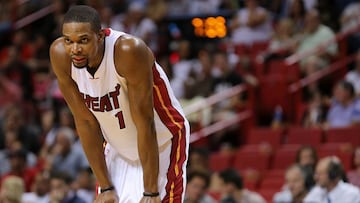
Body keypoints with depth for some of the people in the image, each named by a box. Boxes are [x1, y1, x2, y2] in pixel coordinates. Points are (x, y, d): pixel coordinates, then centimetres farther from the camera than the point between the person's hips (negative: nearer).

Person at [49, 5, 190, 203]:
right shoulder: (60, 55, -18)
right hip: (117, 148, 5)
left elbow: (144, 124, -28)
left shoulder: (129, 51, -33)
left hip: (161, 144, -5)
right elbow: (85, 121, -10)